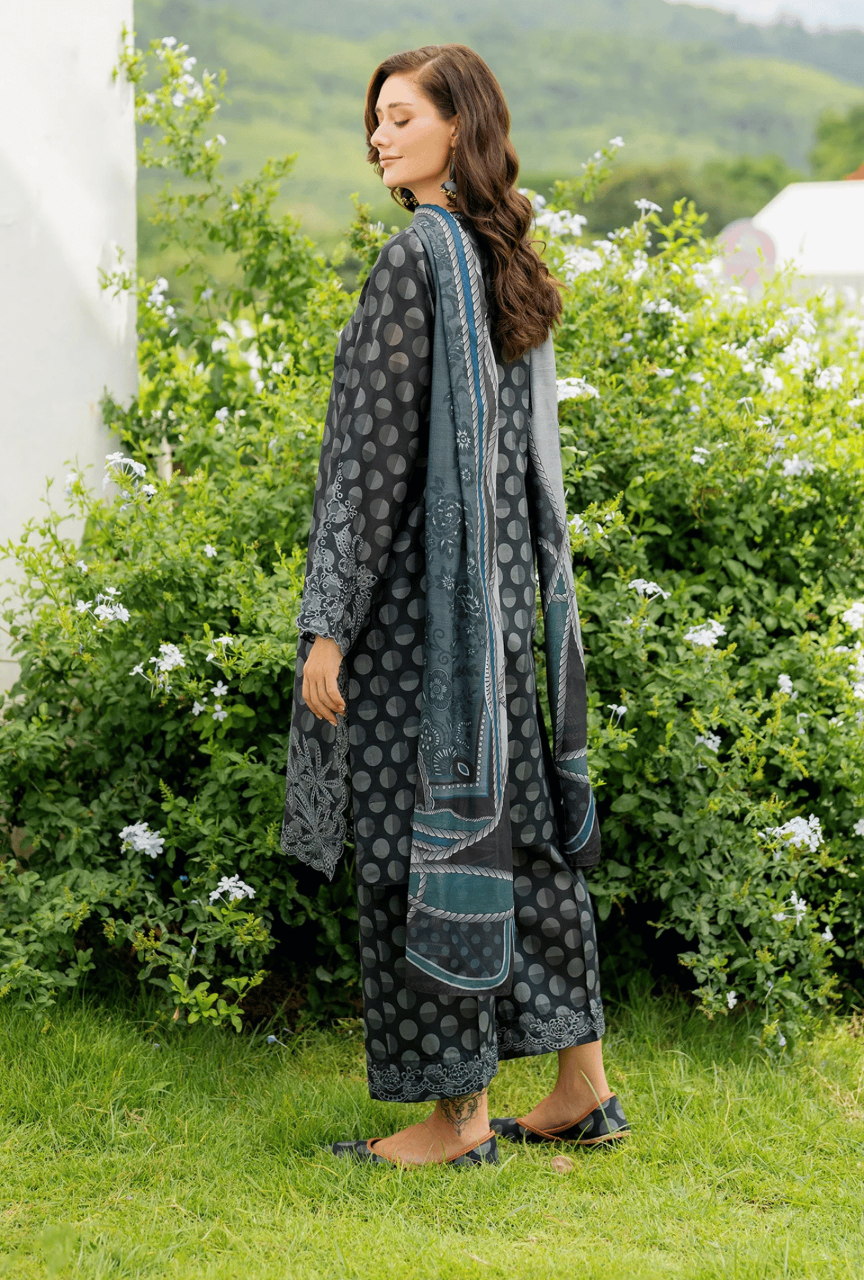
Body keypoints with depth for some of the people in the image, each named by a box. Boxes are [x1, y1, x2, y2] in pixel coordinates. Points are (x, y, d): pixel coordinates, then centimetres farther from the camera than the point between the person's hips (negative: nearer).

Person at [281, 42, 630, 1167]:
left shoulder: (414, 261, -15)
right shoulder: (513, 263, 11)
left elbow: (377, 454, -18)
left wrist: (330, 622, -16)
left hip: (417, 595, -9)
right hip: (501, 587, 9)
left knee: (420, 834, -1)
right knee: (511, 818, 14)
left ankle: (457, 1114, 6)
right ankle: (584, 1085, 19)